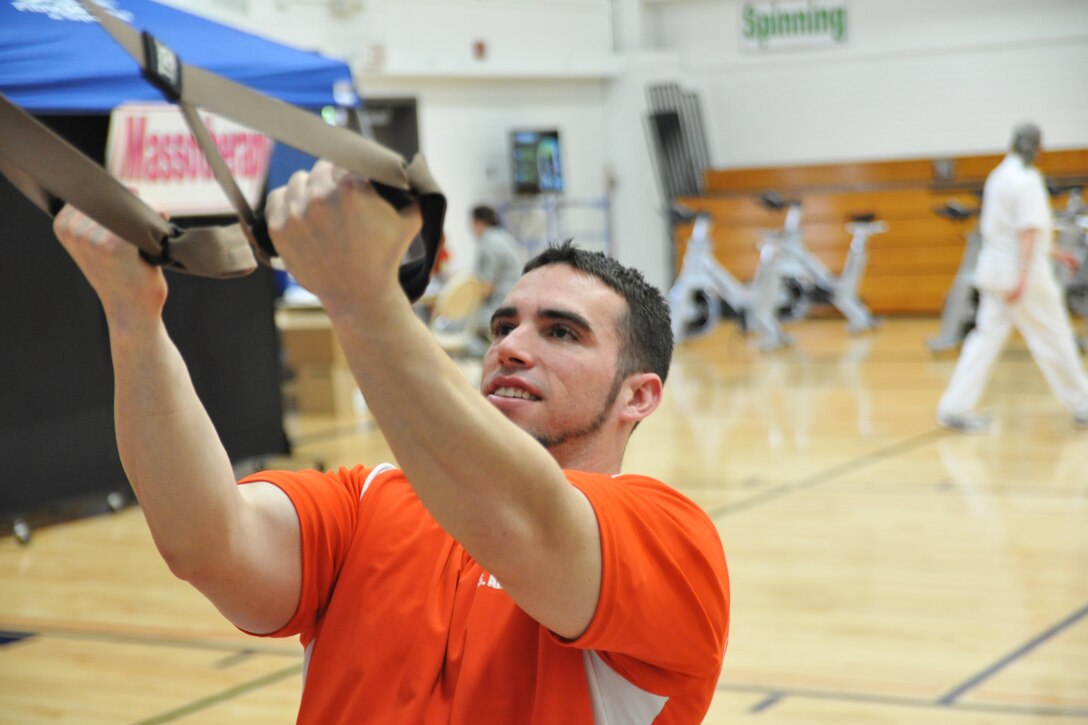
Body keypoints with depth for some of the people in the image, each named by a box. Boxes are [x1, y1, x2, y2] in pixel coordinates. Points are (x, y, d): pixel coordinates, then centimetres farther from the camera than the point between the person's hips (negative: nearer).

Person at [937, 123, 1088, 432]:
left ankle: (955, 408, 1)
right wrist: (1023, 278, -26)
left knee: (987, 336, 7)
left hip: (994, 269, 8)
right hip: (1020, 271, -8)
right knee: (1052, 338, 4)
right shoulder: (1027, 179, -14)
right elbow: (1028, 232, -21)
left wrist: (1052, 252, 27)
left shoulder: (998, 175, 12)